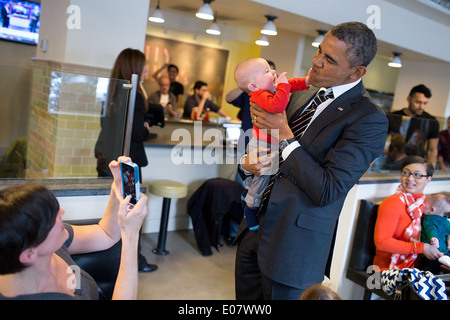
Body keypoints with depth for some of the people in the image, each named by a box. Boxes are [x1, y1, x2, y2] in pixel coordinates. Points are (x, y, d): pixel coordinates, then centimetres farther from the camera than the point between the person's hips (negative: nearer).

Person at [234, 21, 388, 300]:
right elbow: (264, 144, 15)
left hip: (294, 244, -6)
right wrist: (248, 162, -9)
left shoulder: (369, 120, -15)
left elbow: (326, 191, -21)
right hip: (255, 228, 7)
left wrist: (285, 135, -18)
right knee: (246, 299, 20)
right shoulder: (300, 96, 8)